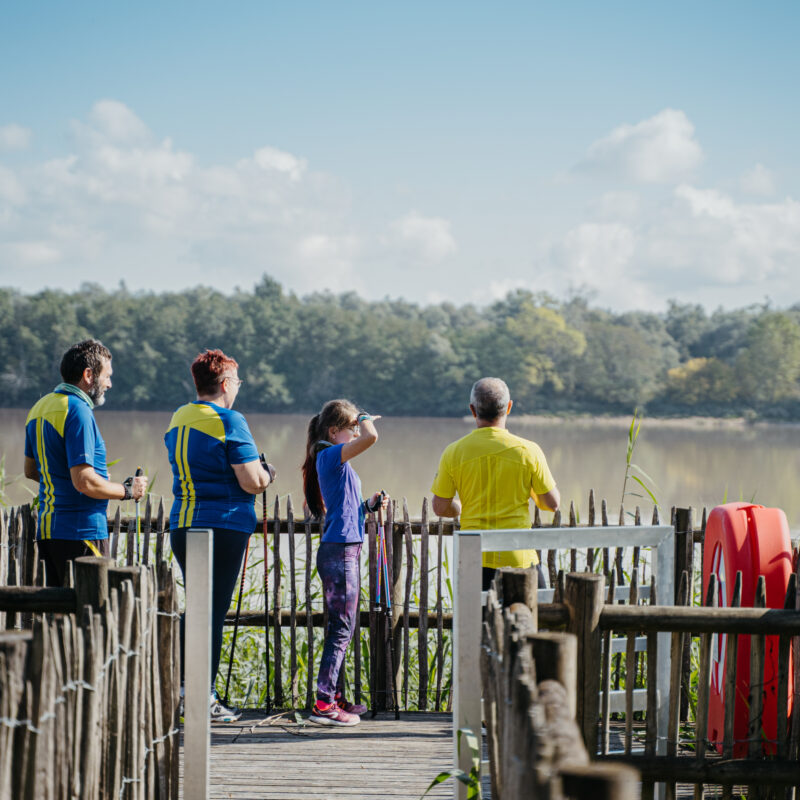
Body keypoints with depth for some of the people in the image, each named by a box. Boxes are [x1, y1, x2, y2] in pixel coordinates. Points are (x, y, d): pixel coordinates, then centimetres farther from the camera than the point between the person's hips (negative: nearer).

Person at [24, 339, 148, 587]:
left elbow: (30, 470, 24)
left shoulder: (39, 408, 13)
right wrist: (127, 490, -8)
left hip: (47, 528, 9)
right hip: (81, 531, -9)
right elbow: (84, 482, -22)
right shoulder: (78, 411, -17)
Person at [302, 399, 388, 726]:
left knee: (341, 628, 14)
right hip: (339, 550, -10)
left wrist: (369, 505, 11)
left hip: (344, 549, 10)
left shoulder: (337, 461, 18)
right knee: (341, 628, -9)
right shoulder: (330, 455, -11)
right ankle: (323, 705, -8)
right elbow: (371, 437, -27)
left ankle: (336, 698, 21)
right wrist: (364, 418, -7)